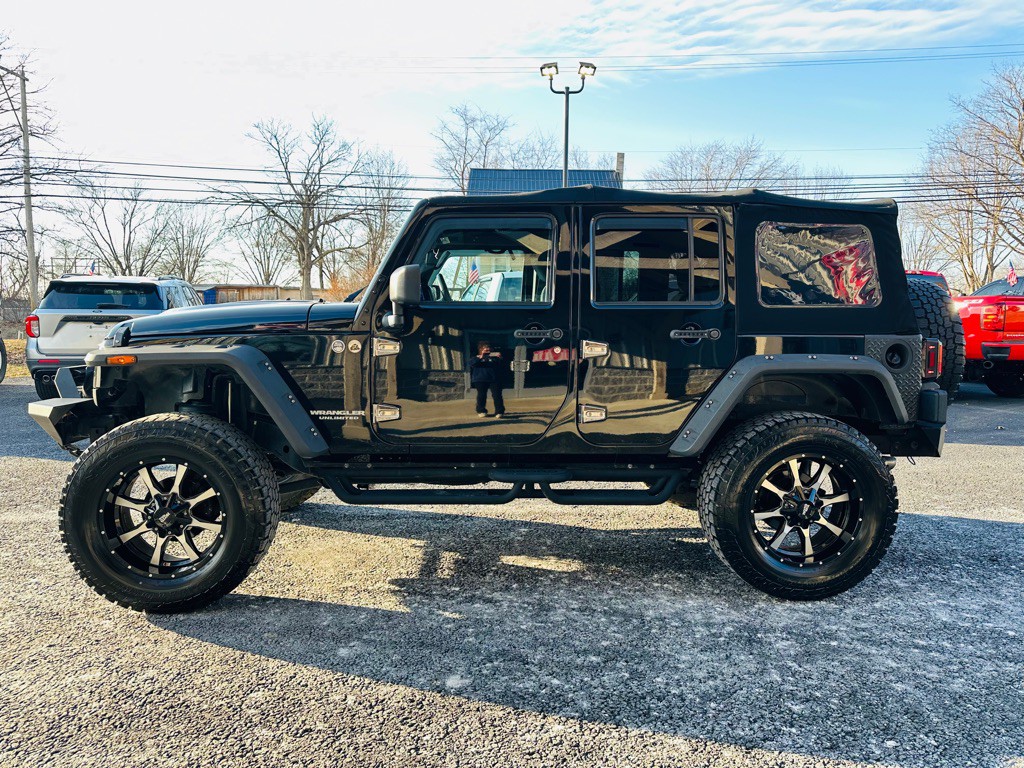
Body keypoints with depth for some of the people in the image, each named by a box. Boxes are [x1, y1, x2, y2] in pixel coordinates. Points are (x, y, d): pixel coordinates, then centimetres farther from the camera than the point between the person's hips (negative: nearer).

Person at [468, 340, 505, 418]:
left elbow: (502, 364, 4)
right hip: (480, 380, -1)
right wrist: (480, 357, -22)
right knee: (481, 396, 2)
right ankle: (481, 411, 15)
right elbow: (471, 363, -11)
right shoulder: (477, 358, 9)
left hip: (494, 379, 1)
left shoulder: (494, 357, 15)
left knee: (497, 395, -7)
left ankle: (499, 412, -8)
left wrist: (500, 358, -18)